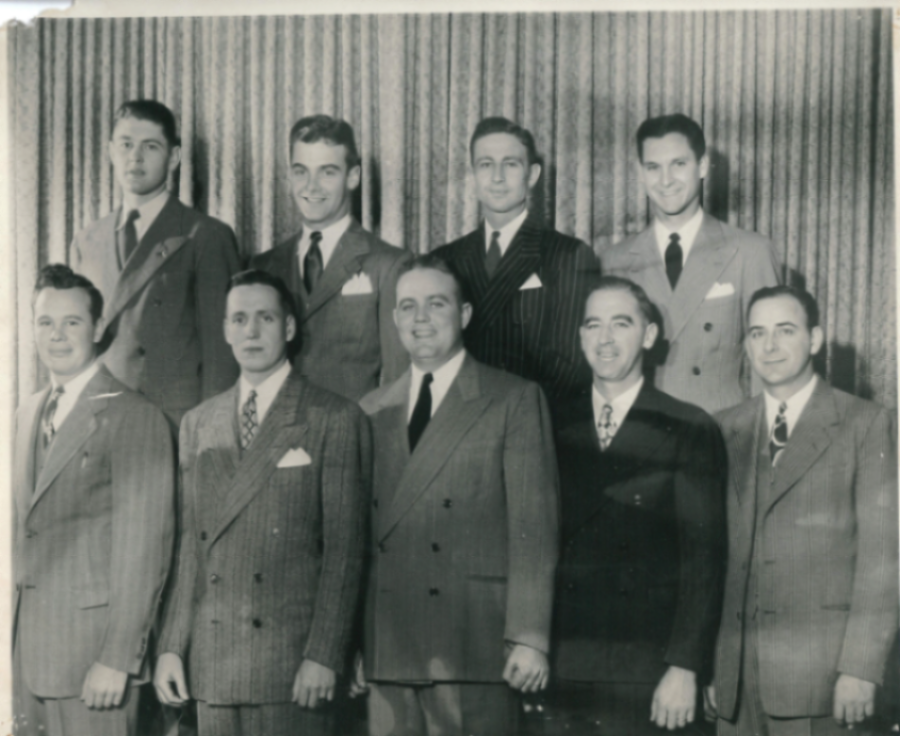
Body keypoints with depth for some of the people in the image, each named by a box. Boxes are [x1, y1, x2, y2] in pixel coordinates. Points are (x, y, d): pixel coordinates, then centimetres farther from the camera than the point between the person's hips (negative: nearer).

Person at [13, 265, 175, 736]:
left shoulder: (135, 418, -8)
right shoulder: (26, 415, 15)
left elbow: (145, 548, -12)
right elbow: (18, 532, 16)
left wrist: (118, 659, -15)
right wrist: (12, 640, 11)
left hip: (94, 649, -6)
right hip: (28, 653, 6)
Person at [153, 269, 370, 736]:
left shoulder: (334, 419, 0)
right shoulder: (198, 424, 15)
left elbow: (344, 548, -5)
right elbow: (189, 545, 13)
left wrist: (323, 657, -11)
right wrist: (171, 646, 6)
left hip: (294, 663, -4)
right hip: (212, 663, 4)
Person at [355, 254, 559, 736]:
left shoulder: (514, 401, 2)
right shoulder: (372, 412, 14)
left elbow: (533, 528, -4)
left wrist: (529, 638, -10)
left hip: (474, 650, -4)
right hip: (387, 652, 4)